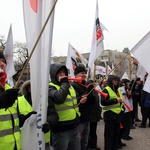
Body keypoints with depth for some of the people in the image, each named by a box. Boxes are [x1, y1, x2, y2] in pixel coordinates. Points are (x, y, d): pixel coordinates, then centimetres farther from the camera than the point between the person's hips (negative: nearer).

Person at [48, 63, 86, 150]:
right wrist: (64, 83, -20)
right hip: (60, 130, -7)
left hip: (74, 127, 8)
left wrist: (80, 102, 6)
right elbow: (59, 99, -33)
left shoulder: (70, 86, 13)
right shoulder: (50, 87, -12)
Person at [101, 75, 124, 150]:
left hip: (118, 115, 8)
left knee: (116, 134, 16)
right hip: (110, 115, -8)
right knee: (109, 135, 0)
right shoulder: (106, 90, -11)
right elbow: (103, 102, -22)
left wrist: (122, 107, 16)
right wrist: (116, 100, -24)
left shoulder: (118, 89, 15)